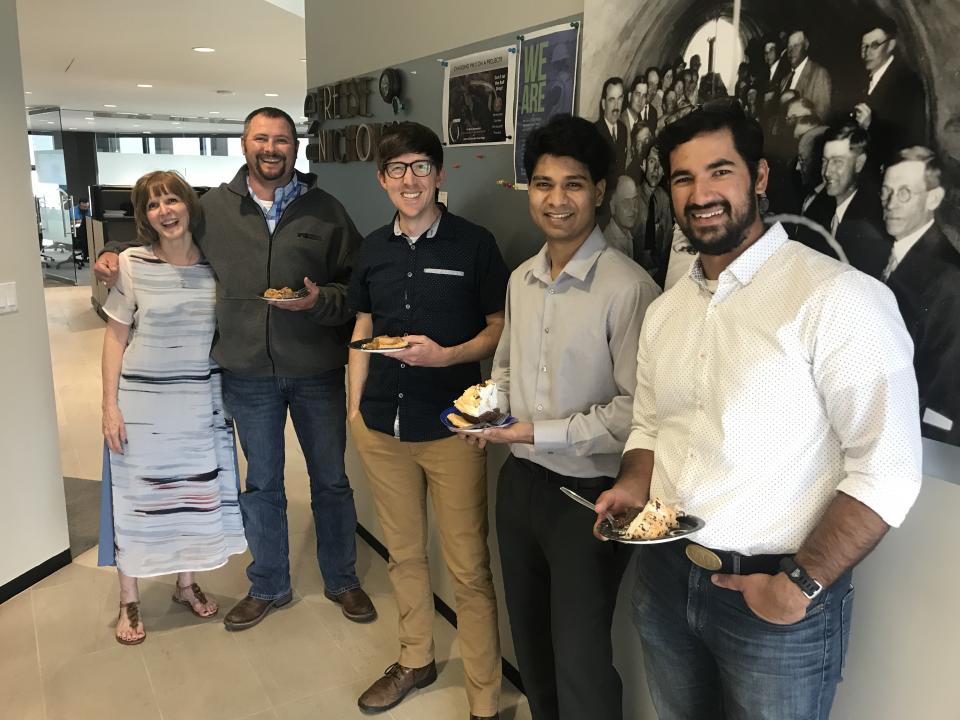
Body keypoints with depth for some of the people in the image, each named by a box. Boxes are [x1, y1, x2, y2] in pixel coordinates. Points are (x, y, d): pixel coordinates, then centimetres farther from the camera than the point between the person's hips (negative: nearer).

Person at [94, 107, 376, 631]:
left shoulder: (325, 210, -1)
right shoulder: (213, 208, 2)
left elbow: (356, 286, -1)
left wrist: (321, 300, -19)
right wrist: (114, 252, 1)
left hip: (317, 371, -1)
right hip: (248, 374, 1)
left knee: (330, 480, 12)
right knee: (262, 484, 15)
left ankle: (341, 580, 34)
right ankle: (268, 587, 35)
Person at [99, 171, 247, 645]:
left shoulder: (214, 267, -1)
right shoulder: (132, 265, -8)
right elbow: (115, 338, -4)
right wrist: (109, 404, -8)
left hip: (202, 402, 3)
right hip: (142, 401, -2)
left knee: (197, 494, 13)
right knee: (136, 497, 8)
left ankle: (186, 584, 35)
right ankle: (129, 601, 27)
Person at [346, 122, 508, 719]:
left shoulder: (474, 244, -5)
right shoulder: (374, 249, 9)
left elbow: (500, 329, -3)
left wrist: (446, 355, -20)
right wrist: (355, 404, 10)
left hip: (451, 427, -4)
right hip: (382, 426, 5)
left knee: (469, 568, 0)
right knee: (404, 553, 18)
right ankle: (416, 660, 39)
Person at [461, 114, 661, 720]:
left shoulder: (628, 288, -20)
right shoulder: (521, 279, 5)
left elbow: (638, 409, -21)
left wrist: (539, 433, -18)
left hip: (587, 493, -7)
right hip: (520, 480, 7)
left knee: (579, 663, 7)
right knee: (530, 641, 24)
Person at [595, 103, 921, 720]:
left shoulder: (839, 298, -15)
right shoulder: (664, 310, 7)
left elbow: (887, 468, -17)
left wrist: (803, 583, -18)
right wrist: (634, 485, -2)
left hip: (778, 600, -5)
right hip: (664, 577, 6)